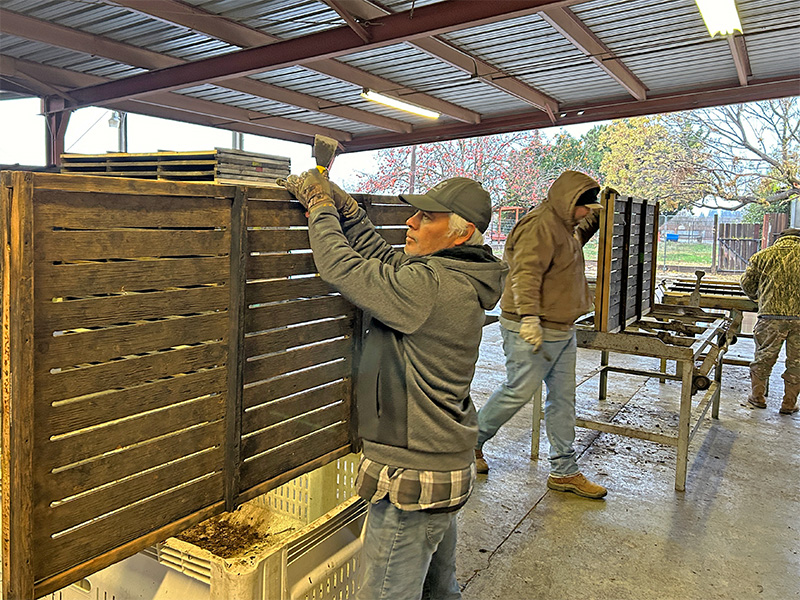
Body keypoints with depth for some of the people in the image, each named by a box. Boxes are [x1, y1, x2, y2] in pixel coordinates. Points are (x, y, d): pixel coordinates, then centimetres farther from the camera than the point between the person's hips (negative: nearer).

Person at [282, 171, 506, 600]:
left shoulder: (432, 286, -25)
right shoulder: (455, 279, 5)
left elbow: (341, 268, -20)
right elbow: (383, 259, 14)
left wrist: (321, 209, -4)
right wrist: (344, 208, 7)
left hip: (413, 479, -10)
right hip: (448, 465, 10)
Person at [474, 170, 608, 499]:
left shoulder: (562, 226, 17)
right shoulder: (540, 225, -16)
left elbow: (574, 242, 42)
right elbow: (526, 274, -27)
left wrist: (594, 219, 29)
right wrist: (529, 317, -36)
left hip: (562, 330, 10)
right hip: (532, 331, -10)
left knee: (563, 399, 11)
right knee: (517, 392, -1)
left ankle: (564, 472, 20)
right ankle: (472, 441, 22)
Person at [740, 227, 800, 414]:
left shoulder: (764, 255, 7)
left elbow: (747, 283, 12)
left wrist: (757, 297, 31)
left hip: (771, 315, -1)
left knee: (763, 357, 11)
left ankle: (757, 396, 21)